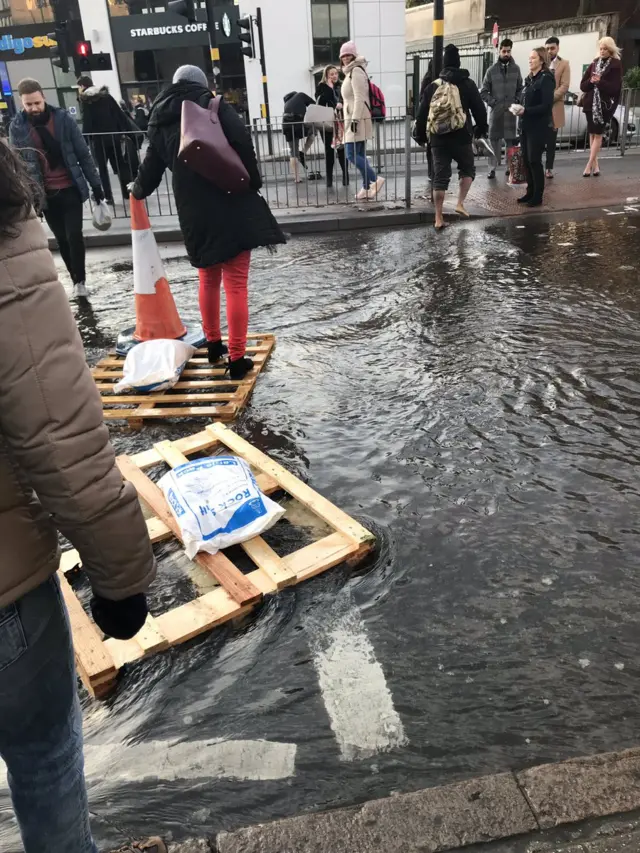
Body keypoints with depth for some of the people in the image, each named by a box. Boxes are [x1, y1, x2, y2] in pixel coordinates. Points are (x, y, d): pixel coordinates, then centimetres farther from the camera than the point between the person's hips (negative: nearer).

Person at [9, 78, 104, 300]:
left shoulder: (63, 118, -6)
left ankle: (80, 280, 8)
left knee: (74, 235, -8)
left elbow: (83, 154, -1)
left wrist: (95, 184, -2)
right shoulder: (17, 127, -4)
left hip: (71, 188, -1)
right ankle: (76, 280, 23)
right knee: (62, 239, 9)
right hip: (45, 194, 2)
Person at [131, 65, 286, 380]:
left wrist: (138, 190, 42)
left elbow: (151, 168, 21)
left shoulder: (160, 120, 15)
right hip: (231, 203, -4)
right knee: (235, 284, -1)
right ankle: (237, 359, 2)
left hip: (194, 213, 5)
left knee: (208, 279, 23)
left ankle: (213, 344, 34)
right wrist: (253, 182, -6)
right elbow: (242, 140, -16)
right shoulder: (211, 104, 1)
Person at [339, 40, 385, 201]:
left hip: (358, 119, -10)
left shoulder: (356, 71, -10)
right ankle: (367, 188, 10)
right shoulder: (351, 72, 20)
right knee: (359, 155, 9)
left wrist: (355, 119, -25)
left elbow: (359, 97, -20)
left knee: (352, 154, -14)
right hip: (353, 119, 10)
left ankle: (375, 180, -14)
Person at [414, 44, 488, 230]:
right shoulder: (467, 84, 0)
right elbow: (479, 109, 2)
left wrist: (420, 135, 17)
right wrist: (481, 127, 18)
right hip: (461, 137, -2)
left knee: (440, 177, 3)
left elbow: (422, 113, 7)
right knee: (468, 169, 19)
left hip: (438, 138, 2)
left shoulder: (432, 86, 6)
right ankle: (460, 204, 3)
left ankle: (439, 219, 2)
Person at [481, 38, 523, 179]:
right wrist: (492, 102, -7)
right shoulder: (492, 70, 1)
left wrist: (517, 101, -2)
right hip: (496, 110, -2)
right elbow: (484, 91, 3)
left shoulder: (516, 69, 7)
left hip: (511, 111, 2)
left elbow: (520, 88, 12)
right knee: (494, 139, -4)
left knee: (511, 139, 6)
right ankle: (492, 168, 0)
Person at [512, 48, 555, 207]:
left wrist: (526, 110, -23)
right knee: (526, 160, 8)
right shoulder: (529, 78, 15)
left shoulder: (546, 79, -10)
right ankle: (530, 192, 18)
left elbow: (547, 105, -17)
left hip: (538, 127, -8)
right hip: (526, 125, 8)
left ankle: (538, 196, 1)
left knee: (534, 160, -6)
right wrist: (520, 108, 1)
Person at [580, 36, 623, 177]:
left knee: (598, 134, -5)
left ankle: (589, 165, -6)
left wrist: (600, 82, -23)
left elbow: (615, 88, -12)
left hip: (604, 105, -5)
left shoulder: (616, 65, -4)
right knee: (592, 134, 7)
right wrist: (591, 81, -15)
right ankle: (595, 164, 13)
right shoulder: (594, 63, 9)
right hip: (590, 103, 5)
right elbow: (583, 85, 6)